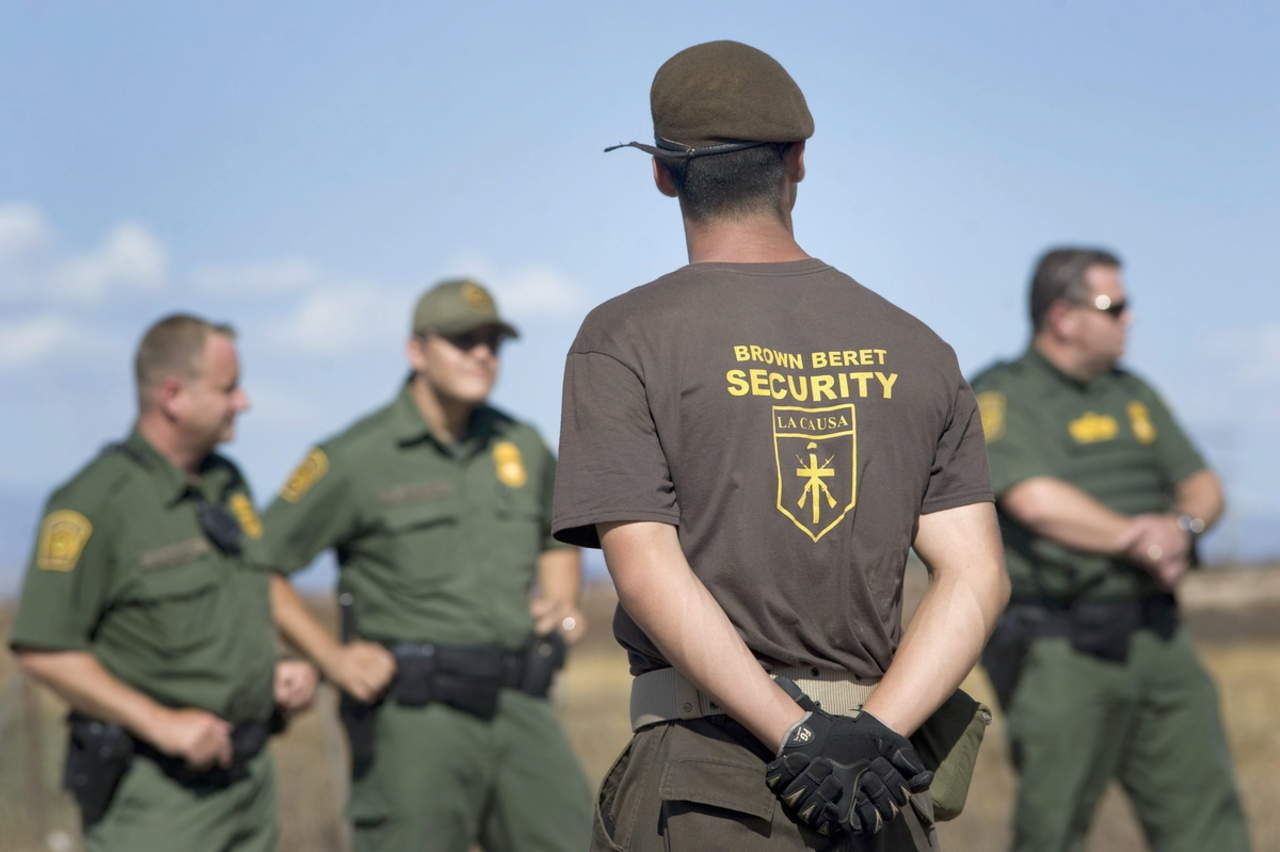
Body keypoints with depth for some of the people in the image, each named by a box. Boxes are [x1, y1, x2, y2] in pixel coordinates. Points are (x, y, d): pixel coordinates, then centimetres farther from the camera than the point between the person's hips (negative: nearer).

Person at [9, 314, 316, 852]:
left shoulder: (227, 484, 11)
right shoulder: (96, 502, -14)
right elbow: (42, 651, -17)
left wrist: (278, 671, 4)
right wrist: (161, 723, -20)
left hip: (249, 780, 8)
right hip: (152, 791, -8)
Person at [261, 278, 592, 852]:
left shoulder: (520, 446, 11)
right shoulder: (358, 459, -5)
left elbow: (558, 545, 30)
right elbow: (258, 563, 0)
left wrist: (562, 601, 8)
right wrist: (332, 659, -8)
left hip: (519, 708, 5)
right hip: (415, 713, -5)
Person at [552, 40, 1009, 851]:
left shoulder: (625, 338, -1)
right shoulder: (915, 349, 11)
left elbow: (647, 570, -12)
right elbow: (977, 575, 2)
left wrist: (799, 739, -15)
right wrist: (870, 737, -8)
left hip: (701, 775, -4)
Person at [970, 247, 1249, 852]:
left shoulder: (1132, 395, 17)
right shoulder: (1002, 398, -5)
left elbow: (1204, 488, 14)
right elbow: (1038, 502, -20)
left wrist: (1183, 525, -10)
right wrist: (1140, 542, -10)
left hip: (1156, 638, 7)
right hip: (1064, 650, -6)